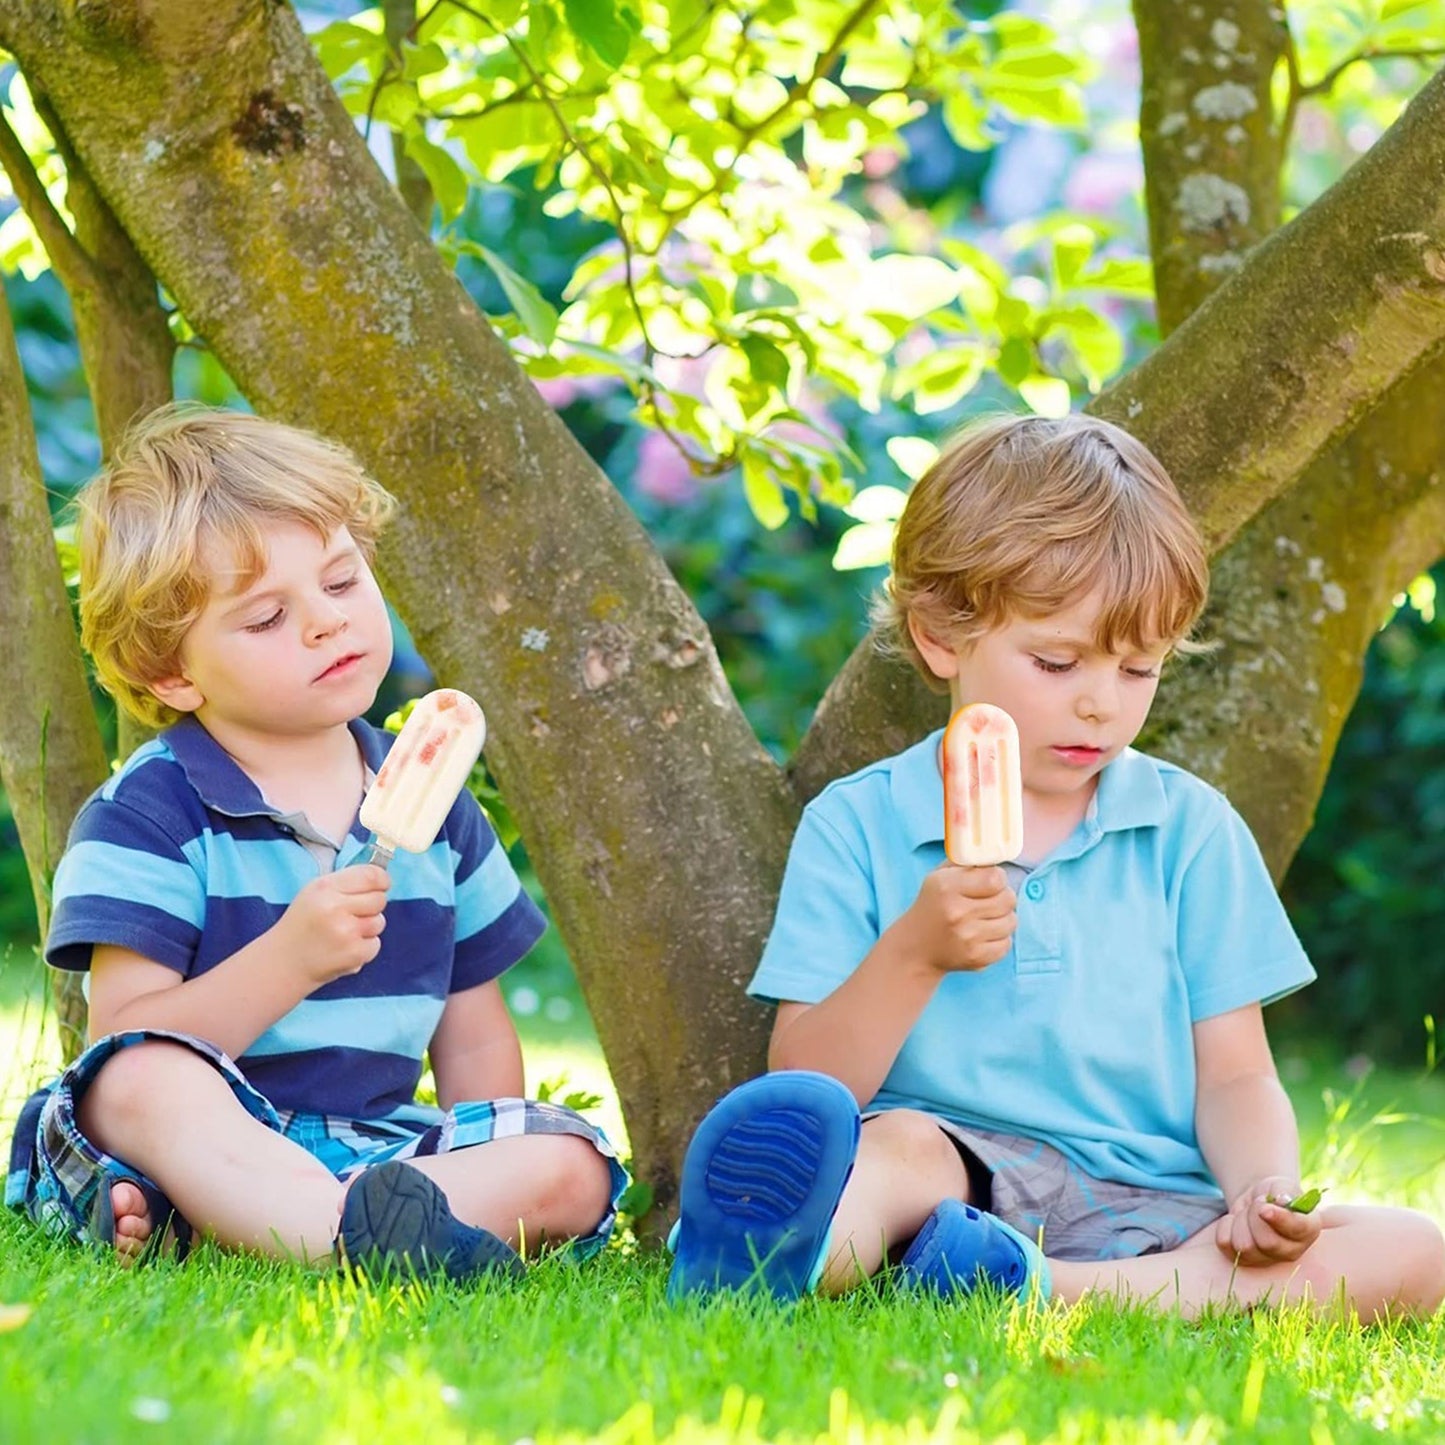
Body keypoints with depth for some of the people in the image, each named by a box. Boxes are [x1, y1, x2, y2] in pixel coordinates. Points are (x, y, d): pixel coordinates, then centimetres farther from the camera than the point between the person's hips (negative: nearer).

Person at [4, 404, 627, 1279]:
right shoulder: (147, 815, -2)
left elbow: (474, 1040, 18)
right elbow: (129, 1053, -13)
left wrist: (503, 1168, 1)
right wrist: (288, 959, -24)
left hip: (380, 1151, 5)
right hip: (208, 1146, -5)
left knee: (571, 1165, -20)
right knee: (143, 1085, -35)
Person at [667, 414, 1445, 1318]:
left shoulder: (1192, 829, 14)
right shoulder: (857, 826, 7)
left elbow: (1234, 1078, 10)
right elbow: (809, 1088, 1)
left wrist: (1266, 1190, -12)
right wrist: (914, 953, -15)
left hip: (1149, 1212, 3)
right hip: (957, 1177, -2)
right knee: (899, 1143, -35)